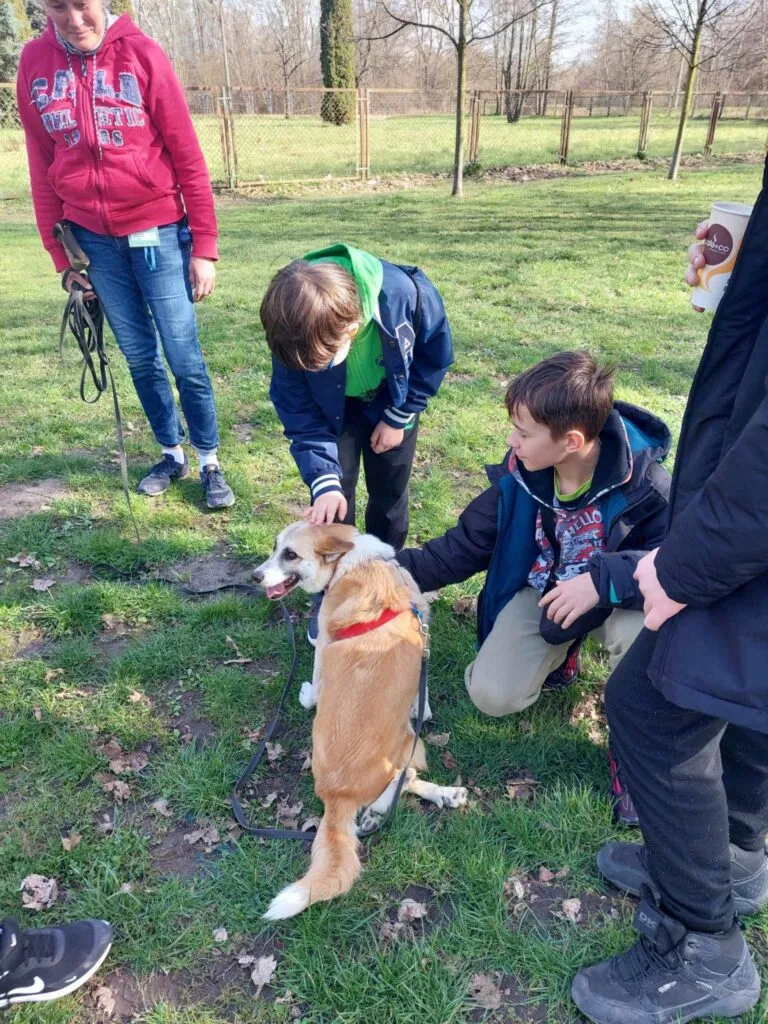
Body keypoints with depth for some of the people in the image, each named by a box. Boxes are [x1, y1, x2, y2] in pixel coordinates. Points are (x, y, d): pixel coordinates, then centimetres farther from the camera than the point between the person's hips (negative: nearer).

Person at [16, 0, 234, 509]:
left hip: (157, 232, -3)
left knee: (184, 357, -1)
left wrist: (204, 247, -9)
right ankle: (173, 454, 27)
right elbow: (43, 168, 8)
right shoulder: (34, 63, 3)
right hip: (94, 240, 4)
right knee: (140, 358, 11)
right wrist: (61, 255, 7)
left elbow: (188, 157, -6)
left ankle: (210, 462, 14)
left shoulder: (142, 55, -6)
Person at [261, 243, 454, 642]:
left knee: (389, 491, 6)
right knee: (332, 496, -5)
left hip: (392, 397, 0)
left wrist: (399, 417, -12)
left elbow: (436, 354, -17)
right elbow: (298, 410, -22)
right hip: (332, 408, 0)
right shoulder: (292, 331, -35)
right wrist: (323, 480, -32)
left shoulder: (404, 294, -39)